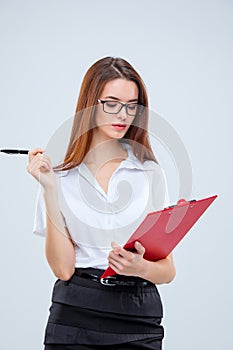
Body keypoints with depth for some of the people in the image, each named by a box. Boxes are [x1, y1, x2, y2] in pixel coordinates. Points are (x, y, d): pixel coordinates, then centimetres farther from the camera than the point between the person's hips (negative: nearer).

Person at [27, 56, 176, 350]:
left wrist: (140, 268, -18)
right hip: (75, 316, -1)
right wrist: (50, 189, -11)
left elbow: (167, 270, 4)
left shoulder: (150, 173, 3)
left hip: (138, 321, 1)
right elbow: (63, 268, -7)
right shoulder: (62, 176, 1)